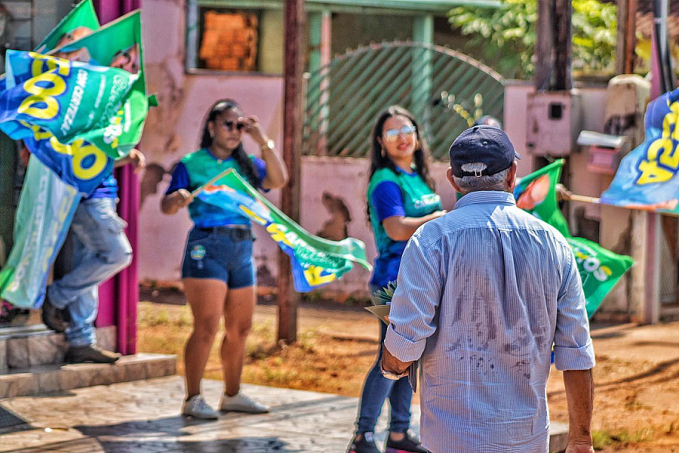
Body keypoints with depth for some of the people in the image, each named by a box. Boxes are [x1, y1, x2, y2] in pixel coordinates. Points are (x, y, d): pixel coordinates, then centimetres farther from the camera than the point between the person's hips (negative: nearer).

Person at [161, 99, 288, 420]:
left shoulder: (246, 165, 16)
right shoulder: (192, 164, 3)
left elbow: (278, 180, 0)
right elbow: (166, 206, -2)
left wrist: (262, 141, -4)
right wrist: (178, 199, -25)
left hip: (242, 248, 6)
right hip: (206, 246, -6)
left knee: (240, 329, 10)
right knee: (206, 327, -13)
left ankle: (232, 395, 22)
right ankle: (193, 399, -8)